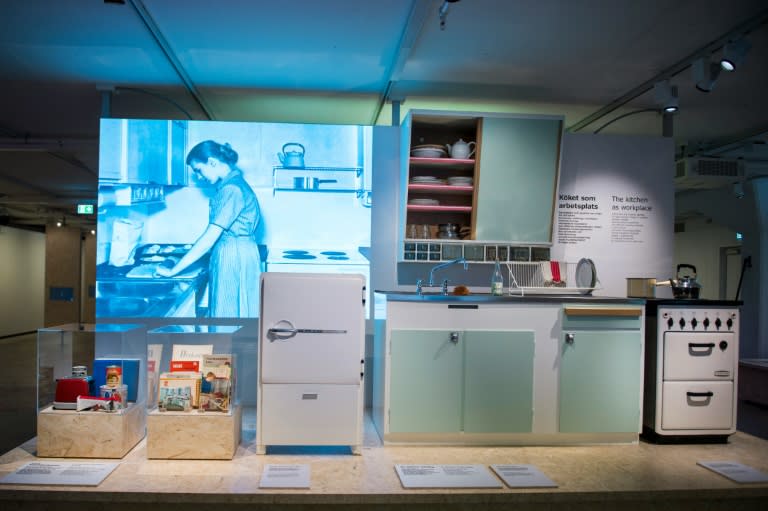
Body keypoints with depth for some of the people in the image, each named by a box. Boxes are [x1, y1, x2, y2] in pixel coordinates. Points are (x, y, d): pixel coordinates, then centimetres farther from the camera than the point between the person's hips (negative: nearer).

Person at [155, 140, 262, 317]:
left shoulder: (231, 189, -17)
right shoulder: (233, 183, 13)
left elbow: (210, 238, -21)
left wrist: (172, 271, -17)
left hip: (233, 258, -9)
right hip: (237, 256, 9)